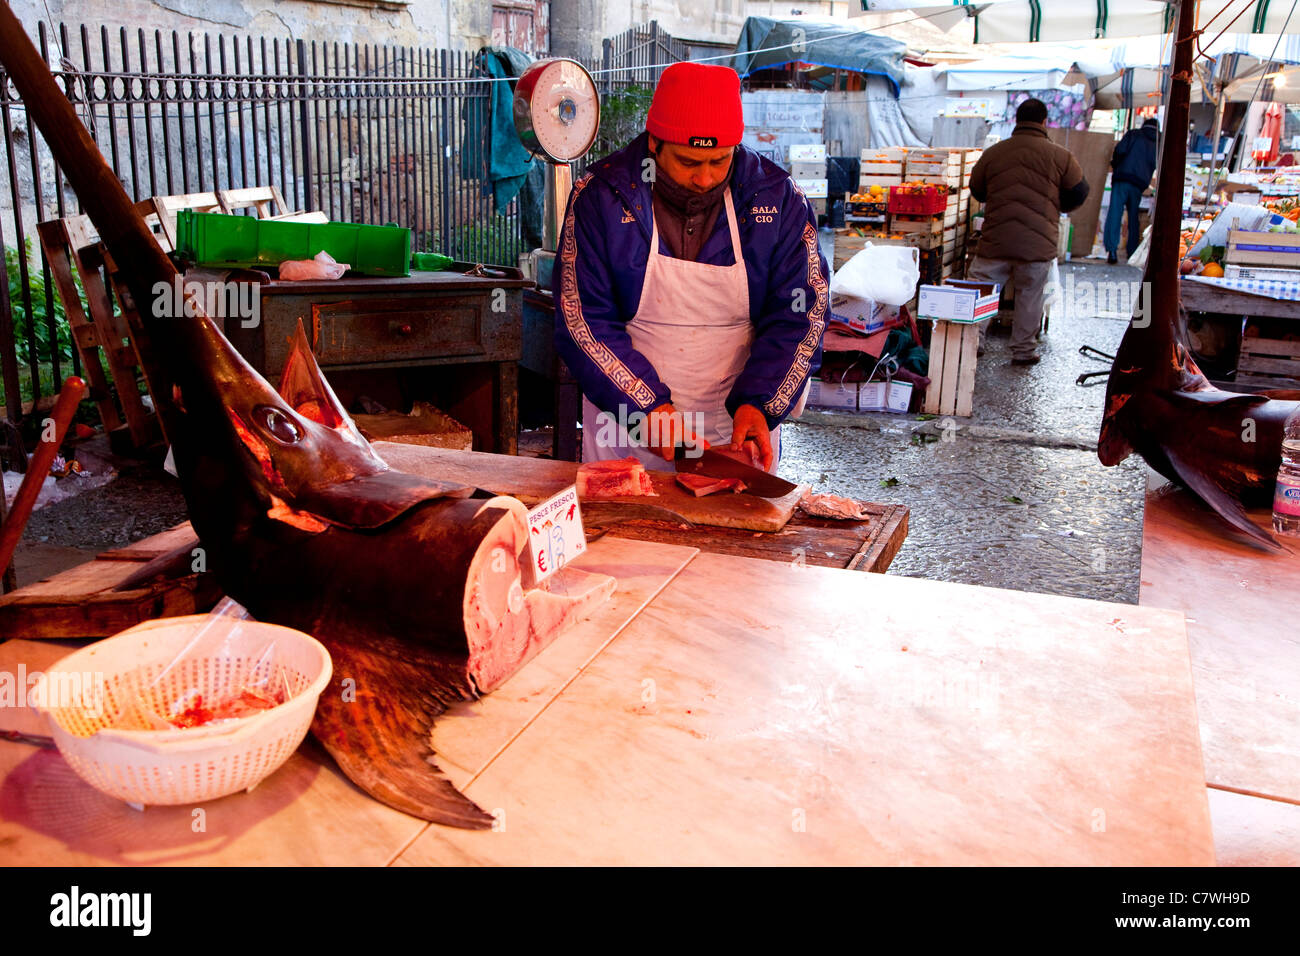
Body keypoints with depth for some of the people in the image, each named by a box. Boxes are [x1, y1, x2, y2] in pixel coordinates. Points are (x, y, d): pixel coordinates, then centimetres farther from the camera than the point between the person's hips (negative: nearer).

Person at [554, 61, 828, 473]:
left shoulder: (778, 199, -4)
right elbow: (582, 320, -9)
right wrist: (647, 406, -19)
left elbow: (799, 317, -3)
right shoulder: (601, 196, -8)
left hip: (739, 426, 1)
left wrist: (757, 405, -18)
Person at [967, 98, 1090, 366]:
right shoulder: (1060, 156, 0)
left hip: (996, 239, 1)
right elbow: (1079, 193, 7)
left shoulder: (993, 153, 5)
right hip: (1038, 242, -1)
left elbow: (976, 190, 18)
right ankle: (1024, 350, 17)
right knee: (1030, 295, 10)